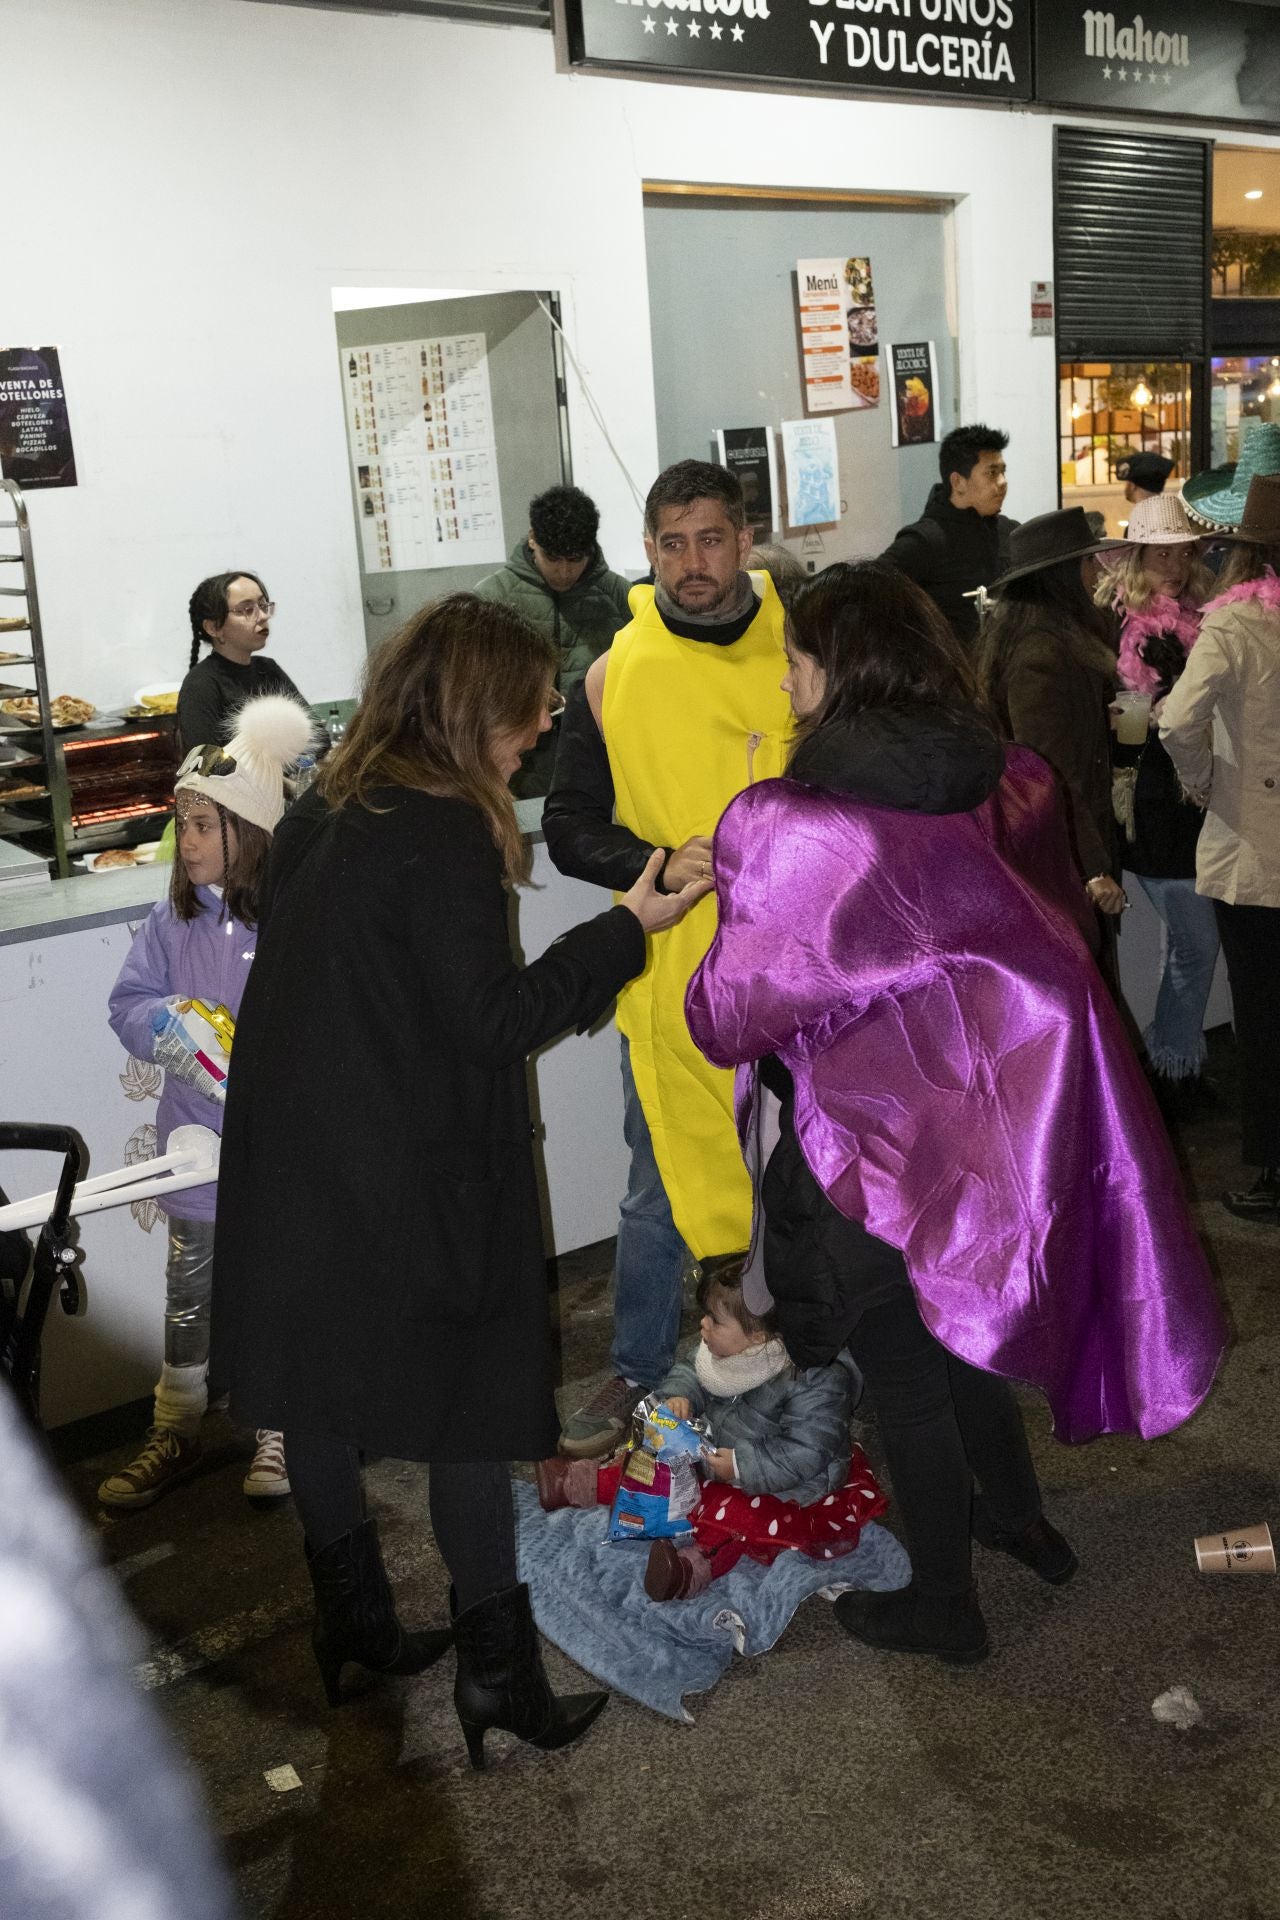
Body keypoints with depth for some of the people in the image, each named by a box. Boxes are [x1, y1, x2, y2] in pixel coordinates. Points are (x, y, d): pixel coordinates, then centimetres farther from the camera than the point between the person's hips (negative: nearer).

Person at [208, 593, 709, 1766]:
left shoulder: (320, 814, 8)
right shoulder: (444, 836, -18)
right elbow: (493, 1021, -18)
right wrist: (627, 930, -13)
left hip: (295, 1162, 8)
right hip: (413, 1177, -8)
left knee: (325, 1387, 16)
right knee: (472, 1400, 5)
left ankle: (352, 1625, 32)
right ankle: (493, 1660, 13)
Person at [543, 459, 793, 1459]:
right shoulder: (614, 678, -1)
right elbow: (569, 827, 2)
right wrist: (660, 866, -15)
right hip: (670, 976, 0)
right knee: (661, 1187, 12)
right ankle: (638, 1368, 31)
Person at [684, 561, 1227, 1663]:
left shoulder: (791, 828, -23)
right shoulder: (1013, 788, -5)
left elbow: (734, 1013, -18)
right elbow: (1061, 935, 9)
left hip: (870, 1142, -6)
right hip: (998, 1108, 6)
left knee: (904, 1374, 14)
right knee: (963, 1325, 29)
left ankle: (942, 1606, 32)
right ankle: (1019, 1515, 48)